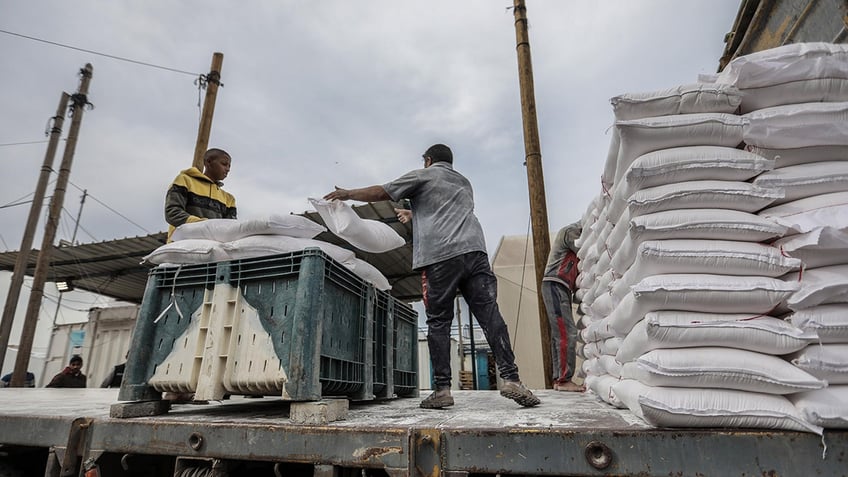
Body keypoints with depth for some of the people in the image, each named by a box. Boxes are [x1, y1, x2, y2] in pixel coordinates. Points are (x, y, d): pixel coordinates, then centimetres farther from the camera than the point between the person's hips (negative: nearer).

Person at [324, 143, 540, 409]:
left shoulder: (424, 175, 15)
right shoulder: (464, 183, 33)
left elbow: (381, 193, 14)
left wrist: (348, 194, 29)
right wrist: (414, 215, 56)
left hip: (440, 257, -4)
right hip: (474, 250, 5)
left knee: (438, 322, 0)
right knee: (490, 315, -1)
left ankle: (442, 389, 0)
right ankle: (510, 378, -8)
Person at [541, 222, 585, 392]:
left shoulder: (575, 234, 27)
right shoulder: (570, 231, -2)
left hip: (562, 288, 10)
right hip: (555, 285, -10)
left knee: (559, 334, 6)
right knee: (567, 333, -14)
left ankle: (558, 379, 7)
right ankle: (564, 379, -14)